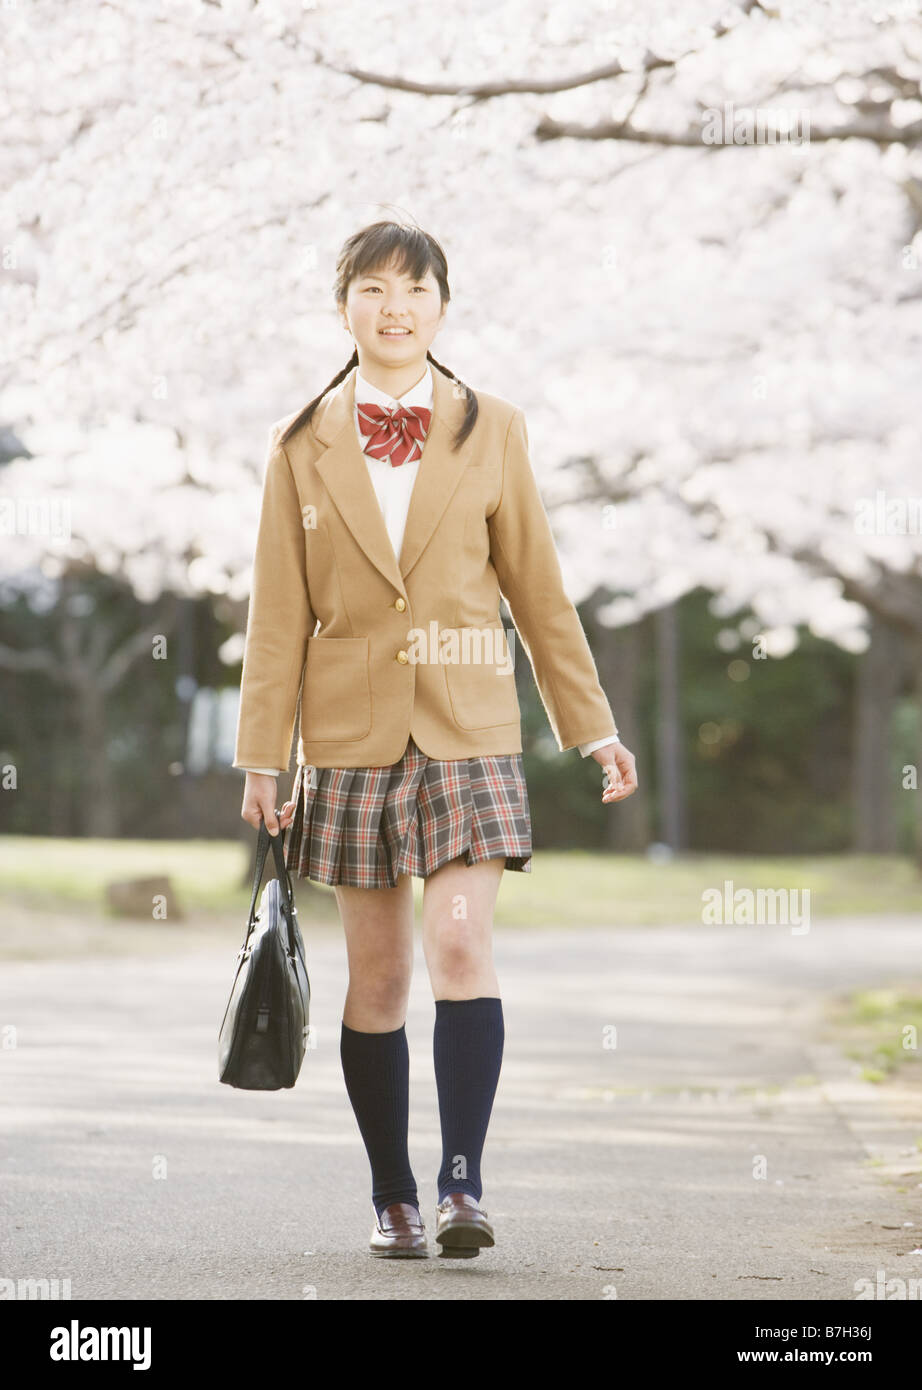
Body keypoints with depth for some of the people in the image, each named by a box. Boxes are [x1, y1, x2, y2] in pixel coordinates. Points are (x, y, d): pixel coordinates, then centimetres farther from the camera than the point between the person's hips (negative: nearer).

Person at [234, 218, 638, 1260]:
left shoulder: (492, 432, 5)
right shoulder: (303, 445, 5)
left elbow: (537, 587, 9)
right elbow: (280, 615, 5)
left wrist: (592, 728, 9)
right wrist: (263, 759, 2)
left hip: (468, 733, -1)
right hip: (353, 740, 1)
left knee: (461, 943, -16)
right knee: (378, 976, 4)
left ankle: (462, 1182, -16)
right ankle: (392, 1197, 15)